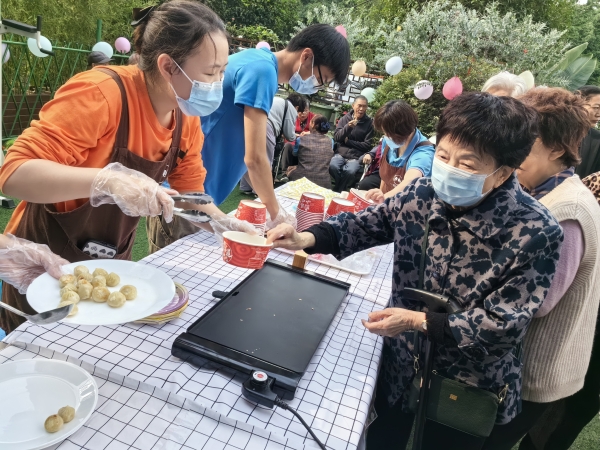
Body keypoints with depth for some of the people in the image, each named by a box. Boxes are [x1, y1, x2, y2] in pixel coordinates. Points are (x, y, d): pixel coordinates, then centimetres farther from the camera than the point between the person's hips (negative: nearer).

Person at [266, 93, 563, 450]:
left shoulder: (536, 234, -24)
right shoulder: (423, 193, -12)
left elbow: (506, 324, -22)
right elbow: (369, 223, 0)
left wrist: (417, 321, -27)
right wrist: (308, 238, -17)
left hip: (467, 390, -3)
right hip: (400, 363, 4)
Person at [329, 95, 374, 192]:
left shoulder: (369, 123, 3)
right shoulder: (345, 118, 9)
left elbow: (367, 145, -1)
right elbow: (336, 138, 0)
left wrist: (348, 141, -3)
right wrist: (347, 127, -15)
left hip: (356, 157, -2)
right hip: (341, 153, 2)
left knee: (350, 171, -33)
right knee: (333, 167, -30)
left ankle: (337, 192, -10)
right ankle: (340, 190, -6)